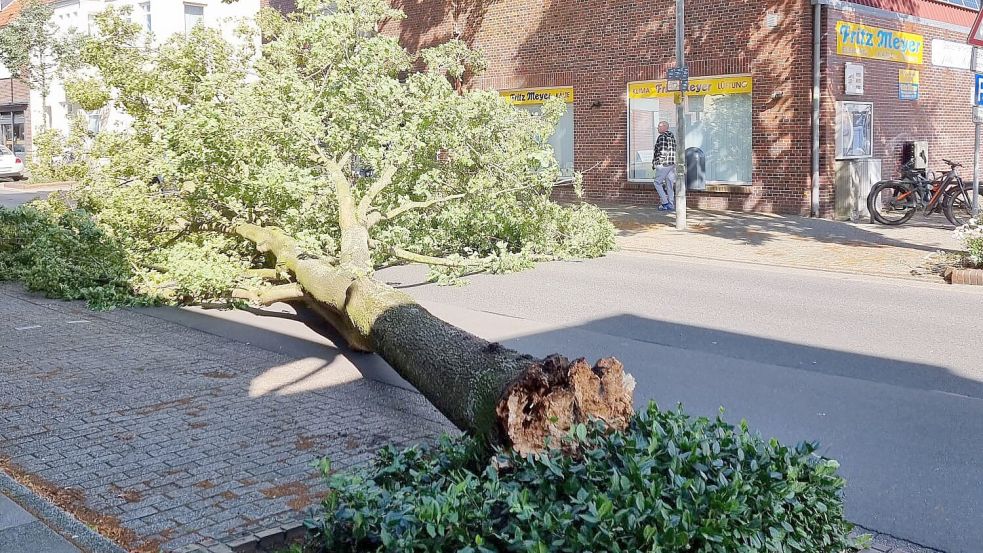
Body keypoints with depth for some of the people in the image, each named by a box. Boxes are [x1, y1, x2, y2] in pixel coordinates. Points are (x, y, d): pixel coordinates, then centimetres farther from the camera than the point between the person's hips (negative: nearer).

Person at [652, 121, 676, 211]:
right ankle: (671, 205, 10)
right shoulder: (672, 136, 15)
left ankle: (665, 203, -4)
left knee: (658, 183, 2)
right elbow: (674, 150, 17)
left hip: (663, 164, -8)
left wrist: (654, 163, -9)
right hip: (672, 164, 8)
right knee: (670, 185, 9)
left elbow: (661, 152, -18)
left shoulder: (662, 137, -12)